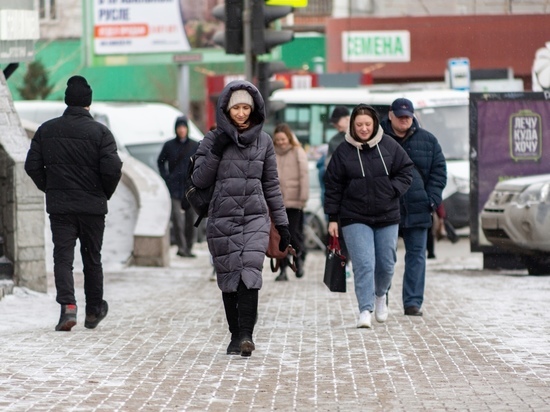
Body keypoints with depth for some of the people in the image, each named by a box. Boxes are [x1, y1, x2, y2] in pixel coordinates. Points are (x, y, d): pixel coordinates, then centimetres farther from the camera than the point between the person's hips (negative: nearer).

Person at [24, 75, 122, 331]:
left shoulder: (46, 130, 1)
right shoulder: (100, 132, -8)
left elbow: (32, 166, 0)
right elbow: (112, 169, -15)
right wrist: (105, 193, 3)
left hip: (58, 205, 1)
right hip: (93, 205, -1)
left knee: (62, 256, 0)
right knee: (92, 258, 13)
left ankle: (68, 305, -20)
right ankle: (94, 310, 23)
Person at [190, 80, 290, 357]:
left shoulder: (263, 141, 9)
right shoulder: (214, 139, 4)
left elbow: (271, 185, 14)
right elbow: (199, 180, 1)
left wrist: (282, 223, 11)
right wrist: (215, 151, -11)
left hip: (255, 217, 0)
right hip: (222, 218, 0)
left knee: (250, 272, -17)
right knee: (229, 277, 1)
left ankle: (246, 334, -22)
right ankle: (236, 335, 11)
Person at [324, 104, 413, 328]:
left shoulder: (389, 146, -1)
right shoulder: (343, 151, -3)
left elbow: (406, 171, 7)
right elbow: (333, 186, 0)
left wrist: (392, 190, -10)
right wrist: (333, 218, -2)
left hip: (387, 216, 2)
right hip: (355, 218, -2)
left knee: (386, 264, 11)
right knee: (363, 264, -13)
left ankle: (381, 294, 41)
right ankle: (365, 310, -12)